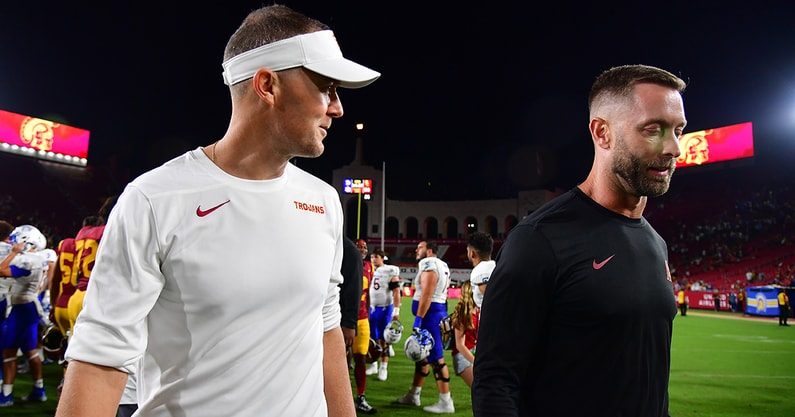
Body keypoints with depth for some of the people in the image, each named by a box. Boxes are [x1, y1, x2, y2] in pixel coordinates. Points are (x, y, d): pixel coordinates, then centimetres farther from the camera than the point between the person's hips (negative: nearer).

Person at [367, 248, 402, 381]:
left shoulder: (390, 271, -9)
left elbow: (396, 292, -10)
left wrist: (396, 311, -16)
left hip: (385, 309, -5)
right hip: (372, 308, 5)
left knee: (383, 339, -1)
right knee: (373, 339, 10)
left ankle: (383, 368, 7)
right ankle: (374, 365, 23)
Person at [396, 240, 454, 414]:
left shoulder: (428, 264, -13)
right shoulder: (442, 265, 17)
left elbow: (427, 294, -21)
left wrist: (418, 318, -23)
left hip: (430, 312, -11)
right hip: (439, 309, 11)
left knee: (436, 358, -6)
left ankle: (446, 402, -1)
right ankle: (413, 395, 28)